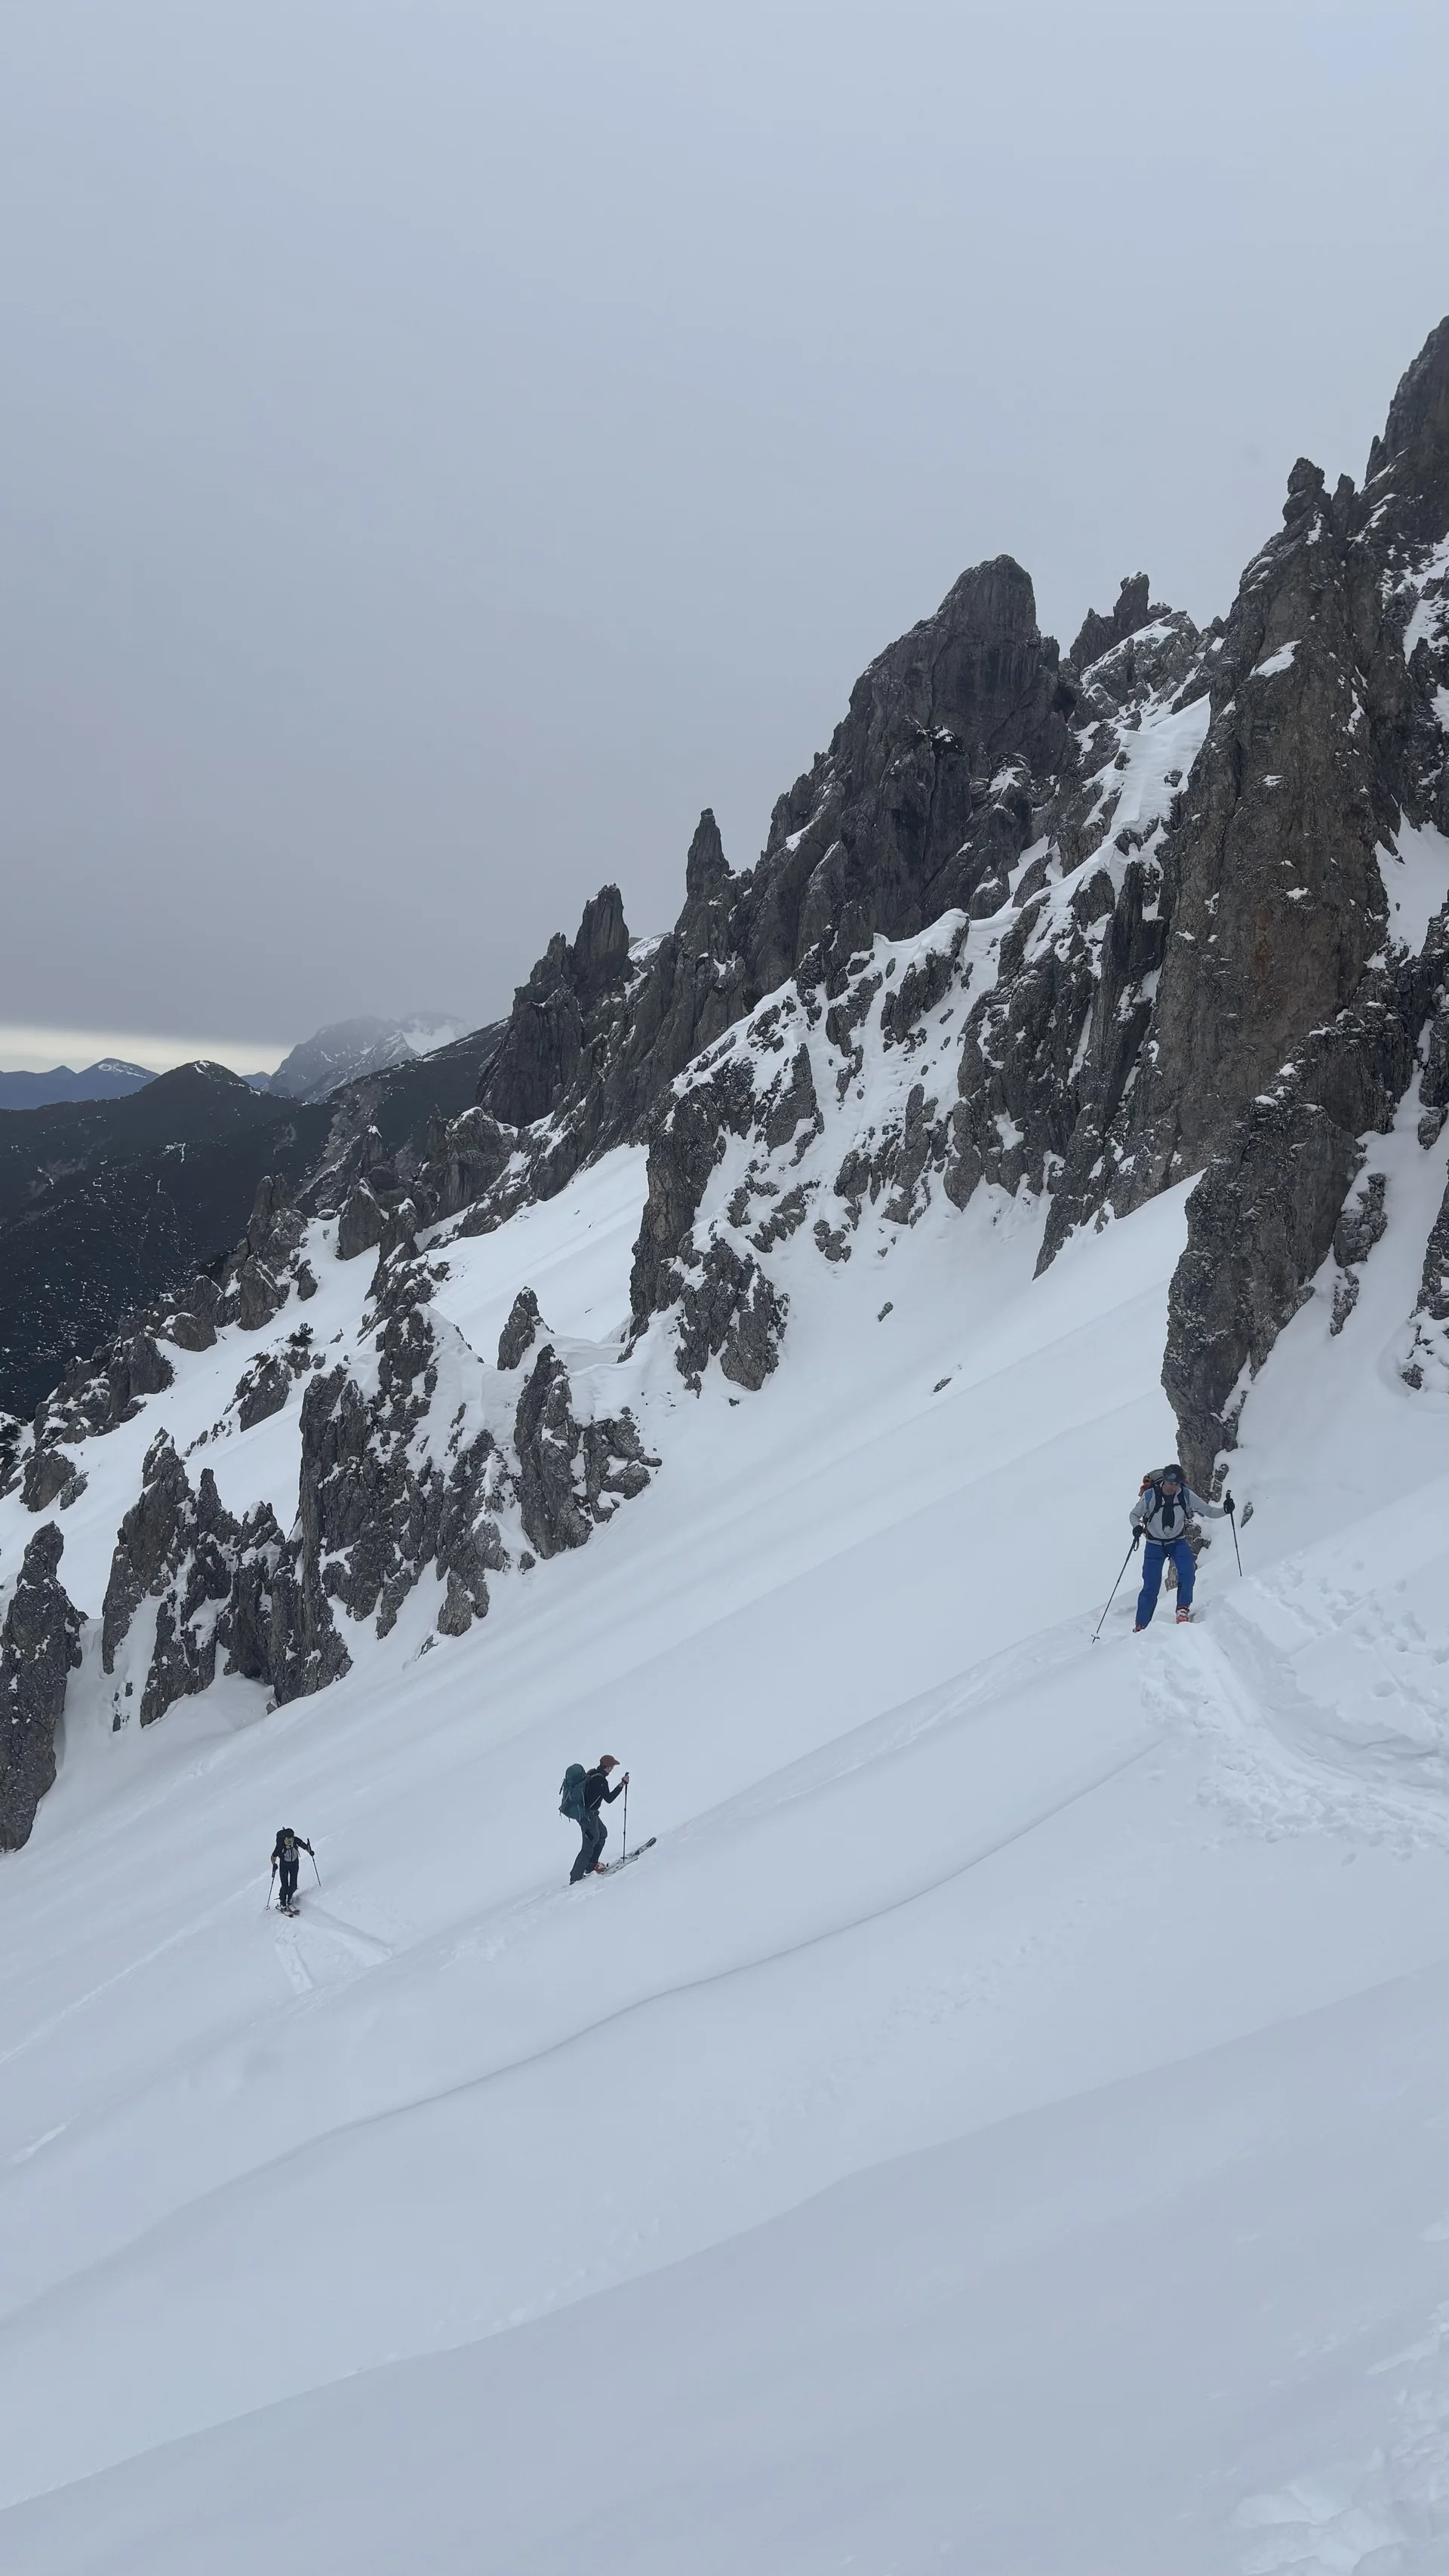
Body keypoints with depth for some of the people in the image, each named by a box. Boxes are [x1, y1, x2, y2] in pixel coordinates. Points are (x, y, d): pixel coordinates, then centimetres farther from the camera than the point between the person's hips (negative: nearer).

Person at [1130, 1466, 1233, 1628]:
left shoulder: (1186, 1495, -18)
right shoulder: (1150, 1496, -23)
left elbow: (1208, 1511, -13)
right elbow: (1134, 1514, -9)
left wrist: (1224, 1510, -33)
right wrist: (1137, 1527, -30)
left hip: (1178, 1542, 2)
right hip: (1155, 1545, -2)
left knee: (1187, 1573, -25)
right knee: (1151, 1586, -4)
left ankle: (1183, 1610, -7)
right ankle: (1141, 1627, 8)